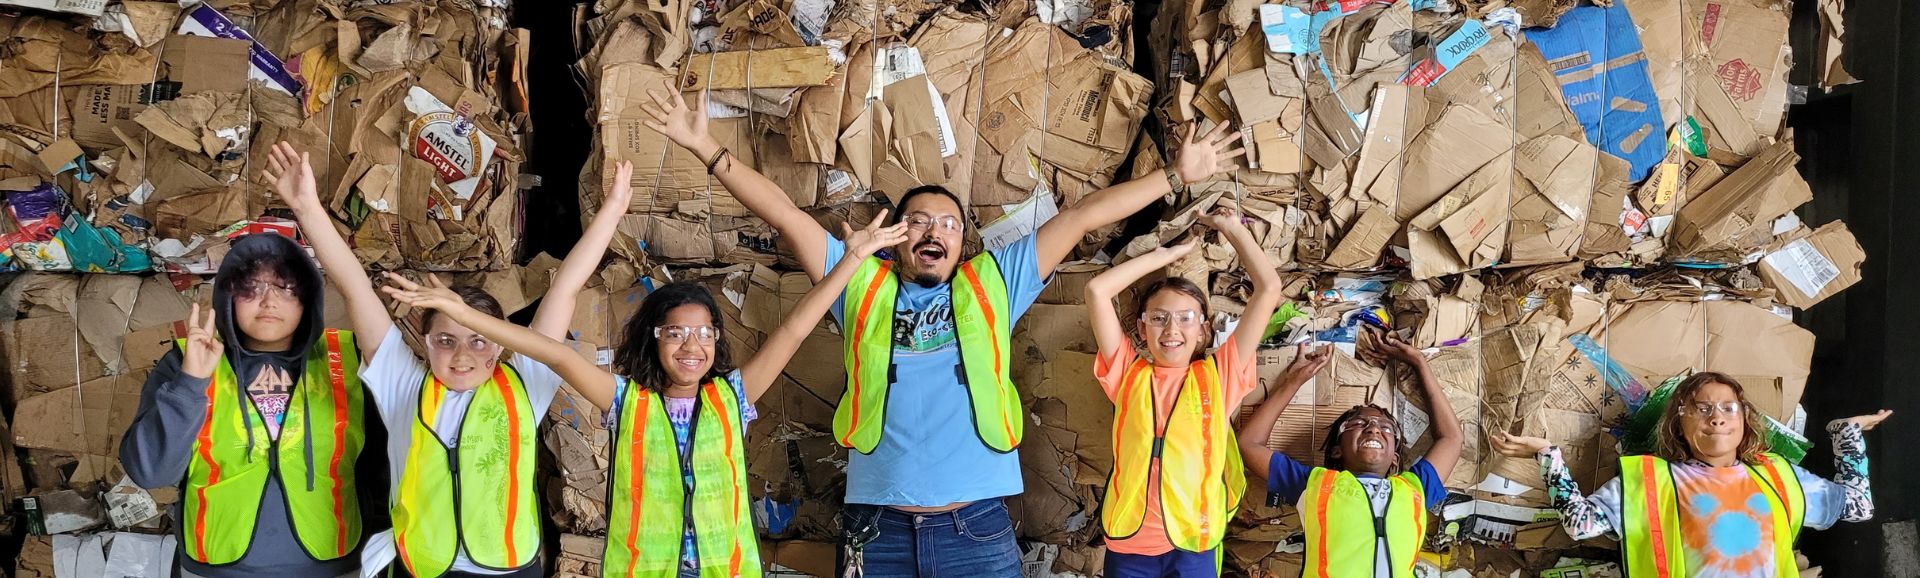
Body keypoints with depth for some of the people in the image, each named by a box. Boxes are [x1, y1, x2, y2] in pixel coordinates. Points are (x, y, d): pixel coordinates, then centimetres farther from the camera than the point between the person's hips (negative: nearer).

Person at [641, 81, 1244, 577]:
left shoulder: (994, 283, 11)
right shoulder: (862, 285, 11)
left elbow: (1081, 216, 11)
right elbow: (785, 214, 8)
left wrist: (1176, 175, 11)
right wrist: (707, 148, 5)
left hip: (978, 528, 0)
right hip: (878, 529, 0)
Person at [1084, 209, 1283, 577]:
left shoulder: (1218, 375, 5)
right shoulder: (1129, 374, 7)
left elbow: (1269, 289, 4)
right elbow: (1097, 290, 0)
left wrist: (1232, 229, 13)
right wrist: (1166, 254, 8)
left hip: (1192, 545, -1)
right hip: (1128, 543, 1)